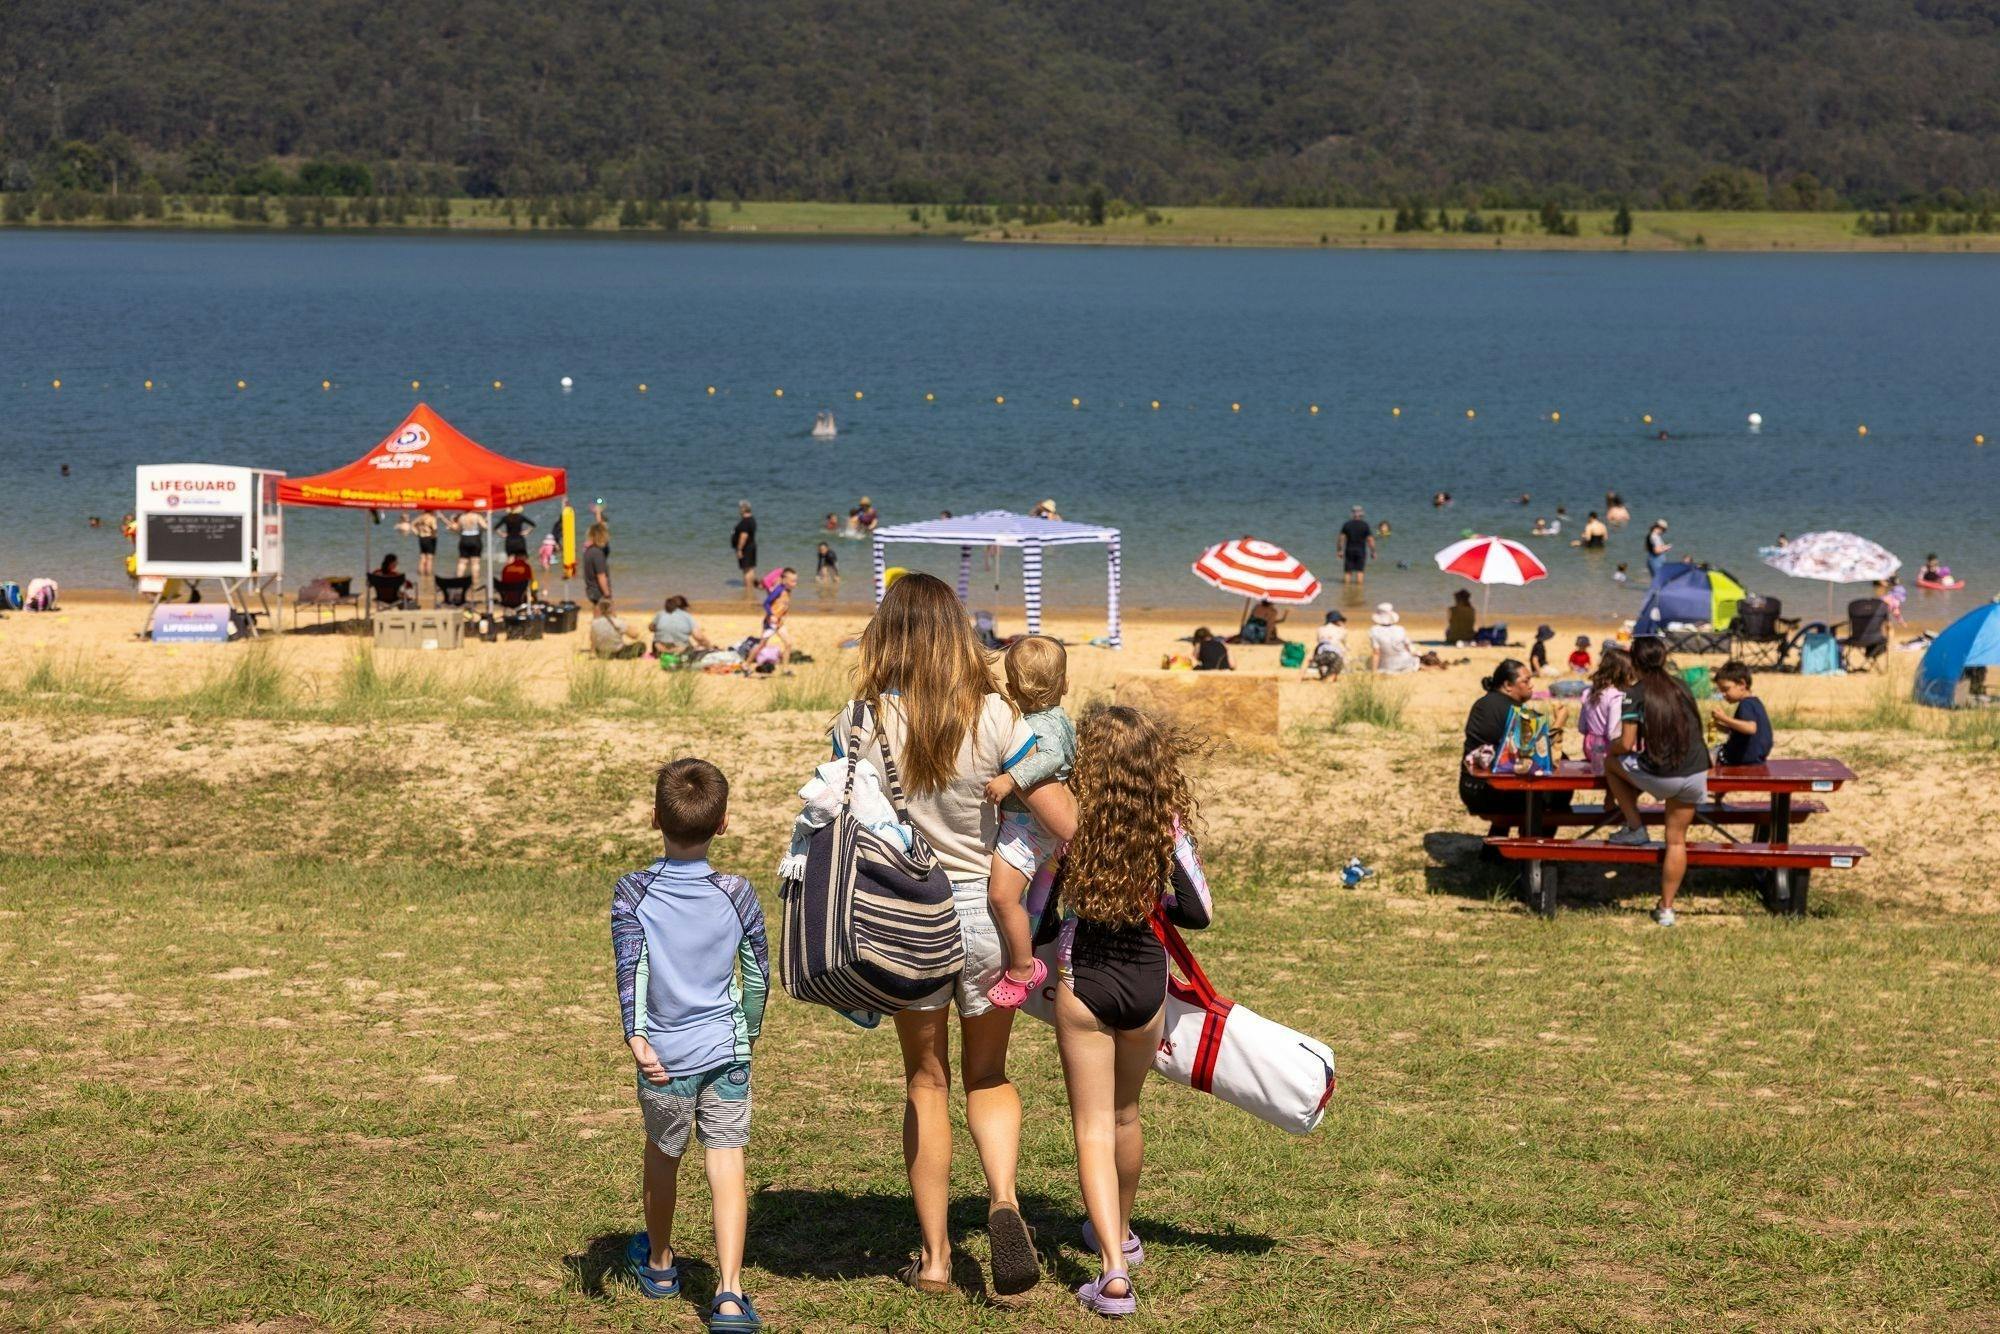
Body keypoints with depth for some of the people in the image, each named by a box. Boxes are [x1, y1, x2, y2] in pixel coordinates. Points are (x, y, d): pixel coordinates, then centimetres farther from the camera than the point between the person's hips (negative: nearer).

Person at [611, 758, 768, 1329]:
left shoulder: (632, 893, -5)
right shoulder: (736, 894, -2)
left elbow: (629, 966, -17)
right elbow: (758, 973, 6)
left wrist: (636, 1036, -24)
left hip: (665, 1056, 0)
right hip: (726, 1050, 0)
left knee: (662, 1158, 21)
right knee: (726, 1164, -2)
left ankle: (659, 1263, 42)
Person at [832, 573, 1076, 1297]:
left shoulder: (859, 726, -9)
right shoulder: (994, 719, -12)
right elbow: (1068, 825, -12)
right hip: (988, 913, 0)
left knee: (926, 1083, 16)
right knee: (988, 1076, 18)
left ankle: (934, 1256, 18)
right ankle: (1004, 1200, -8)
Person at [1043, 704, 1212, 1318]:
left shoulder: (1069, 822, -17)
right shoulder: (1168, 825, -10)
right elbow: (1199, 913, -5)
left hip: (1084, 982, -3)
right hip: (1147, 981, 3)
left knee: (1093, 1128, 2)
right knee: (1125, 1115, 25)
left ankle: (1113, 1271, -12)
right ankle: (1119, 1233, 44)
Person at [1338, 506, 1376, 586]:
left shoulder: (1346, 524, -1)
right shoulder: (1365, 525, -5)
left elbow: (1341, 538, -2)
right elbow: (1370, 539, -6)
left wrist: (1340, 551, 5)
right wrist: (1373, 552, 1)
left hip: (1349, 550, 1)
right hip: (1361, 550, -1)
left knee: (1347, 571, 7)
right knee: (1360, 571, 2)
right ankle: (1359, 586, -4)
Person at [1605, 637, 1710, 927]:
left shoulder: (1636, 694, -6)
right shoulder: (1680, 688, 9)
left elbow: (1626, 744, -10)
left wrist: (1611, 748, 14)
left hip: (1661, 777, -5)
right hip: (1696, 775, 5)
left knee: (1611, 762, 22)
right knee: (1677, 840, 16)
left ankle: (1636, 828, 18)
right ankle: (1666, 908, 19)